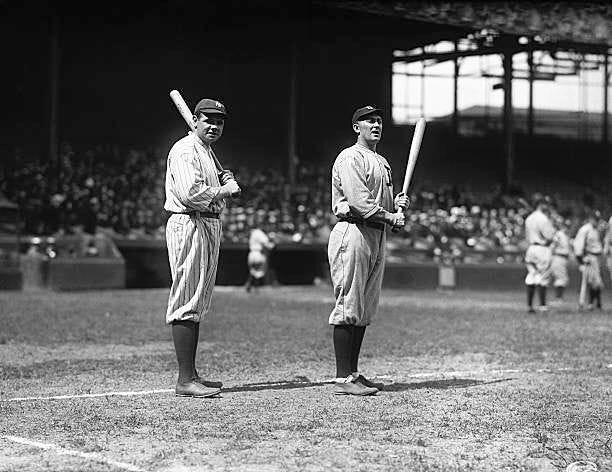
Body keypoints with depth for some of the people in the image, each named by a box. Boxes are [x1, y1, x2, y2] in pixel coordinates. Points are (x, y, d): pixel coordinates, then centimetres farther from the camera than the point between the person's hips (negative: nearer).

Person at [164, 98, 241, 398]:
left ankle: (191, 375, 18)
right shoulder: (185, 150, -12)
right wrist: (225, 190, -13)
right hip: (189, 225, -11)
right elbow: (190, 195, -24)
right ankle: (185, 380, -11)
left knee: (198, 305, 12)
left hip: (211, 226, 11)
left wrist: (222, 182, 9)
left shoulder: (207, 151, 21)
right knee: (187, 303, -11)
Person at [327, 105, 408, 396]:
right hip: (353, 232, -10)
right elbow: (359, 202, -18)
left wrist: (397, 204, 6)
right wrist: (391, 217, -13)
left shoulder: (382, 162, 23)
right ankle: (343, 378, -10)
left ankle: (352, 372, 16)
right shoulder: (350, 158, -7)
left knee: (366, 309, 10)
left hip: (378, 236, 10)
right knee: (348, 306, -10)